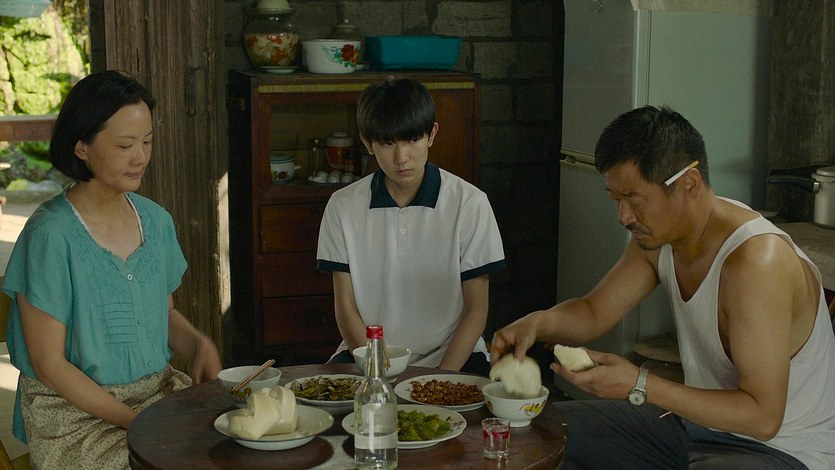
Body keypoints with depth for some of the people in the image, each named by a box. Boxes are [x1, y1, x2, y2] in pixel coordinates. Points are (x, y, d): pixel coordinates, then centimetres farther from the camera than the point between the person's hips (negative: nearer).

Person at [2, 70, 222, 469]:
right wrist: (134, 421, -17)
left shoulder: (155, 220, 5)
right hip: (75, 412, -6)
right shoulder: (51, 235, -14)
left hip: (158, 390, 6)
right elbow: (49, 364, -12)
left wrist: (199, 344, -2)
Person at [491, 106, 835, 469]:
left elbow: (762, 416, -30)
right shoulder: (658, 234, -4)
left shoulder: (756, 260, -30)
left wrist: (640, 386, -33)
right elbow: (595, 312, 9)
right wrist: (537, 323, -13)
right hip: (700, 421, 8)